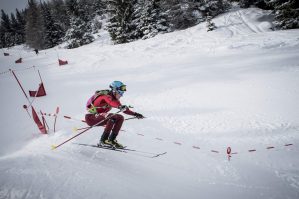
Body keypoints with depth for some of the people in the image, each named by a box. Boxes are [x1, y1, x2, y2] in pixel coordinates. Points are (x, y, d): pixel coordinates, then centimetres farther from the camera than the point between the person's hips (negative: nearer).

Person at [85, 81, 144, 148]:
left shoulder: (114, 99, 2)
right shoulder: (107, 96, -22)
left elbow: (124, 109, 6)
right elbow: (111, 102, -45)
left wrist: (135, 114, -6)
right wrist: (120, 106, -64)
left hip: (99, 117, 9)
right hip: (91, 118, -9)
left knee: (120, 118, 0)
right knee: (112, 117, -31)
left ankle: (111, 140, 1)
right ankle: (103, 140, -23)